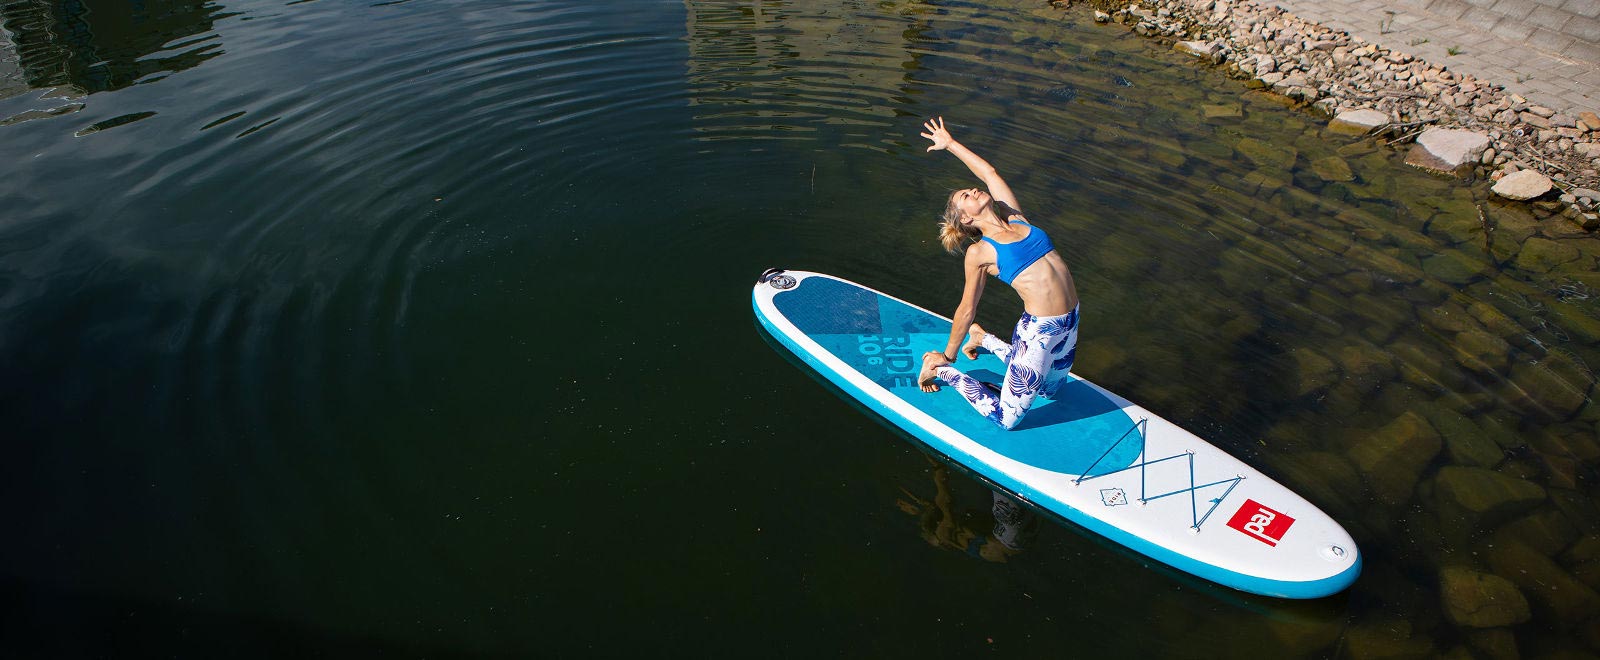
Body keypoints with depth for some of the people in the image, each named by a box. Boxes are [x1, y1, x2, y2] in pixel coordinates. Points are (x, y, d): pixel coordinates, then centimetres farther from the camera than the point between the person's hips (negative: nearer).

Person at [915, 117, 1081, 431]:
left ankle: (985, 340, 36)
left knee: (1049, 390, 29)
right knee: (1005, 418, 0)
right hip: (1038, 330, -7)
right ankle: (942, 371, 15)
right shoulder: (979, 252, -8)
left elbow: (989, 172, 16)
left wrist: (951, 144, 25)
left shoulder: (1015, 218, 8)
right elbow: (967, 309, -1)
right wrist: (947, 356, 5)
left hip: (1070, 320, 7)